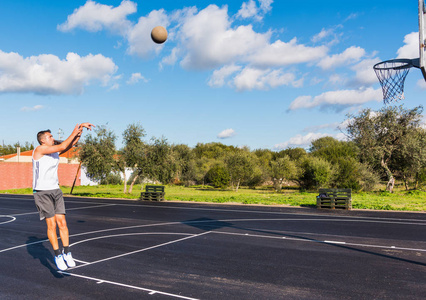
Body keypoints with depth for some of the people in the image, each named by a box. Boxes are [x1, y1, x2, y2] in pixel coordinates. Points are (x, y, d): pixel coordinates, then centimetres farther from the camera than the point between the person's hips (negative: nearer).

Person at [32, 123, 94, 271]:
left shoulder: (55, 151, 10)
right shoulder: (39, 149, -11)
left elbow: (71, 143, 9)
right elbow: (62, 146, -20)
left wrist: (81, 128, -1)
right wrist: (74, 132, -13)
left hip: (55, 191, 6)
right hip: (42, 193, -6)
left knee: (62, 222, 0)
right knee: (51, 224, -5)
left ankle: (67, 253, 5)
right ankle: (58, 255, 5)